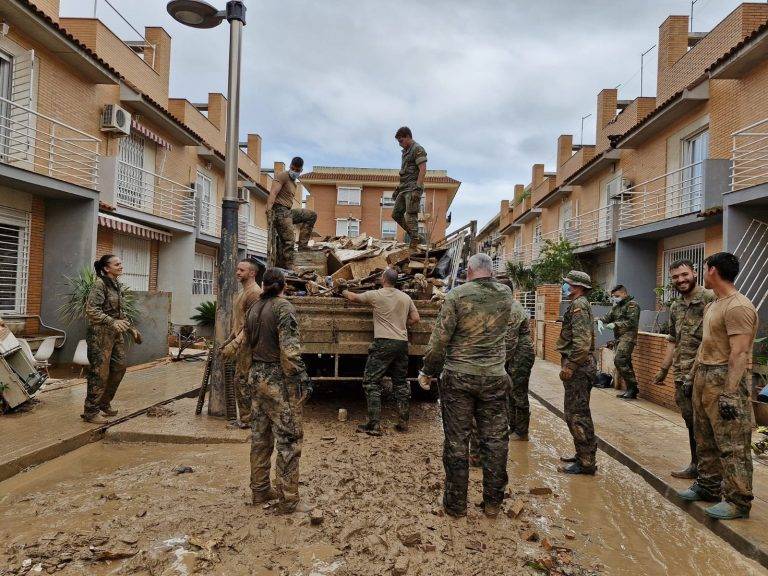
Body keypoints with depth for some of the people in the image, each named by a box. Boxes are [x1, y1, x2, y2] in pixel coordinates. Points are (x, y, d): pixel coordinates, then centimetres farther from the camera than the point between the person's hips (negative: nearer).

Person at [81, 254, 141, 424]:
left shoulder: (118, 286, 13)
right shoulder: (99, 284, -12)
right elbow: (91, 310, -21)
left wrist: (131, 329, 18)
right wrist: (113, 322, -29)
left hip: (115, 334, 9)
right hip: (100, 333, -9)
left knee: (119, 367, 12)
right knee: (100, 372, -4)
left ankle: (104, 403, 28)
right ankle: (90, 411, 8)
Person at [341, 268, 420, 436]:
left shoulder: (375, 295, -4)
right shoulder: (405, 297, 9)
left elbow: (353, 297, 11)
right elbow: (415, 318, 12)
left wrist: (345, 292, 32)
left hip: (383, 343, -5)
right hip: (402, 343, 6)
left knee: (371, 383, 1)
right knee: (401, 383, 15)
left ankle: (374, 426, -3)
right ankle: (403, 423, 20)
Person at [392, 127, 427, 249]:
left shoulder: (418, 149, -7)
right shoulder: (405, 151, 21)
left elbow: (422, 170, -17)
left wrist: (417, 188, -25)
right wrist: (397, 188, 24)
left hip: (413, 187, -10)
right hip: (404, 188, 10)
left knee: (411, 215, -12)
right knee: (396, 214, 8)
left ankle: (414, 242, -10)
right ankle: (412, 234, 16)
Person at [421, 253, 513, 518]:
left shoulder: (457, 295, -10)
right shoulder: (506, 295, 1)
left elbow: (439, 339, -12)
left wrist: (428, 371, 0)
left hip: (459, 378, -3)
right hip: (495, 378, 3)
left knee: (456, 441, 7)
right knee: (495, 440, 13)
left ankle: (456, 504, 18)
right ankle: (493, 502, 24)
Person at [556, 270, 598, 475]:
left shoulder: (578, 306, -15)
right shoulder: (581, 305, 18)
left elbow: (581, 342, -25)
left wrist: (569, 367, -22)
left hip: (578, 368, -11)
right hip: (581, 367, 11)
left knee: (577, 415, -5)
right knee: (577, 413, 17)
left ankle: (586, 462, 1)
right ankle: (584, 455, 27)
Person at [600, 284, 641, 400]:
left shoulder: (632, 305, -6)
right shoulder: (616, 306, 21)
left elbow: (631, 322, -16)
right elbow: (608, 317, 18)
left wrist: (615, 325, -20)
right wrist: (600, 321, -3)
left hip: (628, 336, -9)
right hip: (619, 337, 9)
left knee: (619, 360, -18)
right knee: (625, 363, 8)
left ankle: (632, 387, -10)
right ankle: (630, 390, 14)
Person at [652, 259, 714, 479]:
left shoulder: (711, 298, -10)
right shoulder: (675, 307, 14)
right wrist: (663, 370, 22)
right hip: (682, 376, 7)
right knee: (691, 423, 17)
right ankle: (696, 466, 30)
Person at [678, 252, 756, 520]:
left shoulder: (738, 307, -17)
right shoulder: (712, 305, 15)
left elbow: (739, 353, -23)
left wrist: (729, 393, -26)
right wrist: (692, 374, 23)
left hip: (726, 379, -10)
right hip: (704, 377, 10)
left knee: (732, 443, -2)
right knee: (705, 438, 17)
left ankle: (738, 501, 8)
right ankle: (708, 486, 29)